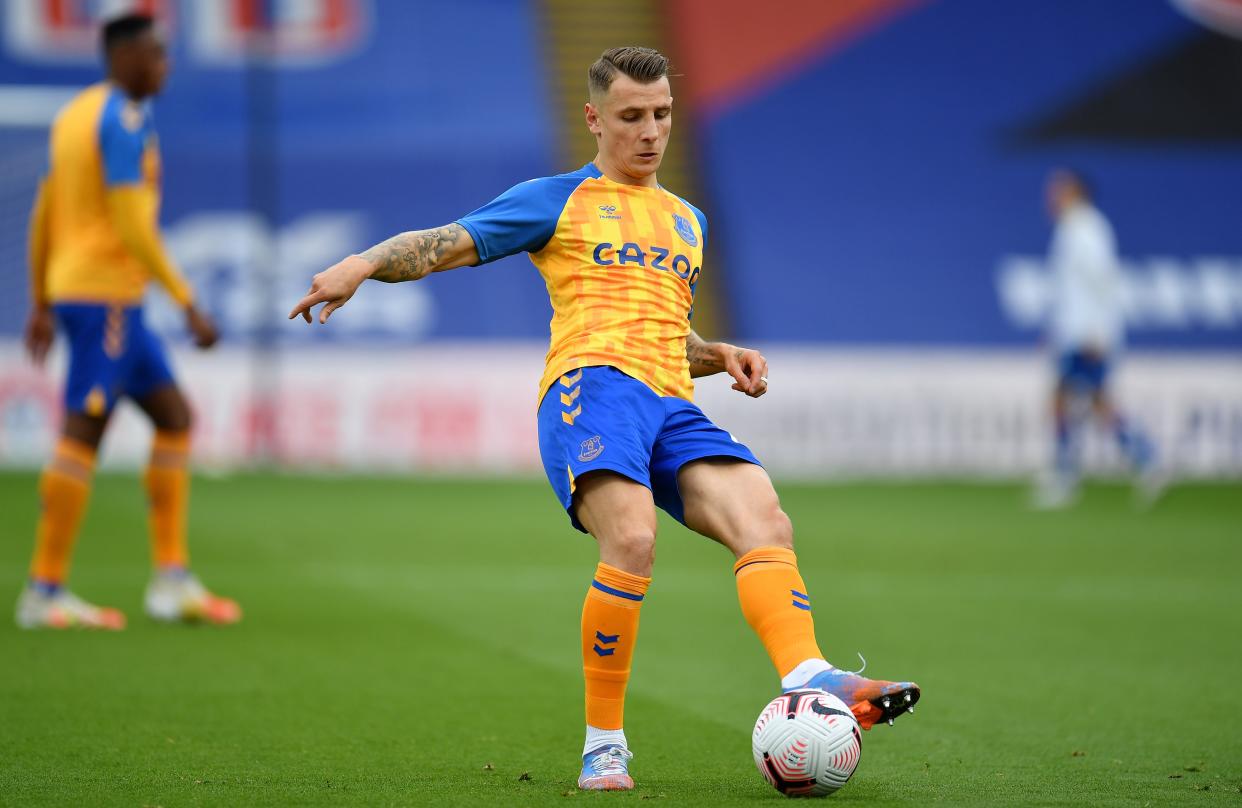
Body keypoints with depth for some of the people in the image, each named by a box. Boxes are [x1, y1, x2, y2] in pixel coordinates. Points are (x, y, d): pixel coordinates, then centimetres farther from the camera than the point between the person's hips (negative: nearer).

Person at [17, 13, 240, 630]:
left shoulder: (75, 114, 16)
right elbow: (133, 225, -21)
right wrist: (189, 306, -18)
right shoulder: (124, 120, -13)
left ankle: (172, 579, 7)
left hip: (71, 291, 10)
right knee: (82, 436, -7)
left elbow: (43, 215, 19)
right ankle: (45, 592, -4)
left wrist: (42, 306, 24)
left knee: (175, 419, 10)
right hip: (107, 294, -10)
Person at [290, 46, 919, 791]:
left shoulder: (689, 220, 31)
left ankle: (809, 681, -39)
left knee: (767, 524, -21)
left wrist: (720, 356, 19)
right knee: (632, 539, -30)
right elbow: (442, 245, 9)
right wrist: (362, 265, -10)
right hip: (590, 384, -6)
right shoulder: (558, 200, 15)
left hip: (672, 406, 6)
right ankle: (603, 746, -20)